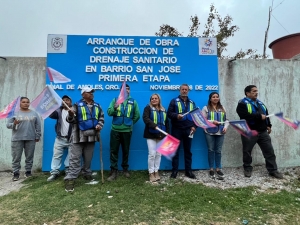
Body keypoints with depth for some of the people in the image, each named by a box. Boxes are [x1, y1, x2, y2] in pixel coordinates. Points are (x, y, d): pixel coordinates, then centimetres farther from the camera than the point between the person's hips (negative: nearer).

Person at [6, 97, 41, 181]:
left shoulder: (34, 113, 7)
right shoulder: (15, 113, 3)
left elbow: (38, 126, 7)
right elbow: (8, 125, 0)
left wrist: (37, 136, 3)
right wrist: (14, 124, -22)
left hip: (30, 139, 1)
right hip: (17, 139, -1)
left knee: (29, 156, 8)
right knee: (16, 157, 3)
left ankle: (28, 171, 20)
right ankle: (16, 173, 13)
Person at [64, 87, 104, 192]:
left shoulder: (97, 106, 11)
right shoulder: (77, 105, -4)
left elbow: (101, 117, 16)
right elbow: (71, 120, -7)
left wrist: (100, 125, -4)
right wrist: (70, 115, -30)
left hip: (91, 136, 5)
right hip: (78, 136, -5)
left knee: (88, 158, 16)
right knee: (75, 159, -5)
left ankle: (87, 174, 34)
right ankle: (70, 179, 0)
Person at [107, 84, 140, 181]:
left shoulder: (133, 102, 5)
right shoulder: (115, 100, 4)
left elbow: (137, 115, 10)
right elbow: (109, 112, -7)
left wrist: (130, 123, 10)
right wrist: (114, 108, -25)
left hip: (127, 130, 1)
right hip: (115, 130, 0)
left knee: (126, 150, 12)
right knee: (114, 150, 2)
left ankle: (125, 169, 28)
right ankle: (114, 171, 11)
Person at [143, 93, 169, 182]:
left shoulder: (163, 110, 15)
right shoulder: (148, 108, 0)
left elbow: (166, 123, 16)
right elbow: (145, 118, -18)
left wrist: (167, 134, 8)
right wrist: (154, 126, -32)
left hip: (161, 135, 5)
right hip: (151, 135, -4)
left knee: (158, 154, 9)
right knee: (152, 154, -5)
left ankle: (156, 172, 21)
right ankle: (151, 173, 8)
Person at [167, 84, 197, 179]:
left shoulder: (192, 103, 14)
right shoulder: (174, 101, 3)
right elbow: (169, 113, -5)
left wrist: (194, 126, 1)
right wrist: (176, 116, -24)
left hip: (188, 130, 3)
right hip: (177, 129, -3)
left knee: (188, 150, 9)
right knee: (175, 150, 3)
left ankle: (188, 171, 19)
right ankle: (174, 170, 12)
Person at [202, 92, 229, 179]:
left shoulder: (222, 108, 15)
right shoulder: (206, 108, 1)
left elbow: (226, 120, 13)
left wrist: (225, 127, -4)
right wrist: (212, 122, -16)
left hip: (220, 133, 3)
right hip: (209, 132, -3)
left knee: (218, 151, 5)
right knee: (211, 150, 3)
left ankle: (218, 169, 15)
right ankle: (211, 169, 13)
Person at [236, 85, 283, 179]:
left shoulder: (260, 103, 16)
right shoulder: (242, 103, -10)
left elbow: (266, 114, 23)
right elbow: (245, 116, -25)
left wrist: (268, 125, 12)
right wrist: (259, 116, -20)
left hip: (262, 132, 6)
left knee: (269, 151, 7)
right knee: (247, 151, 7)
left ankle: (273, 170, 18)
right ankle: (247, 169, 24)